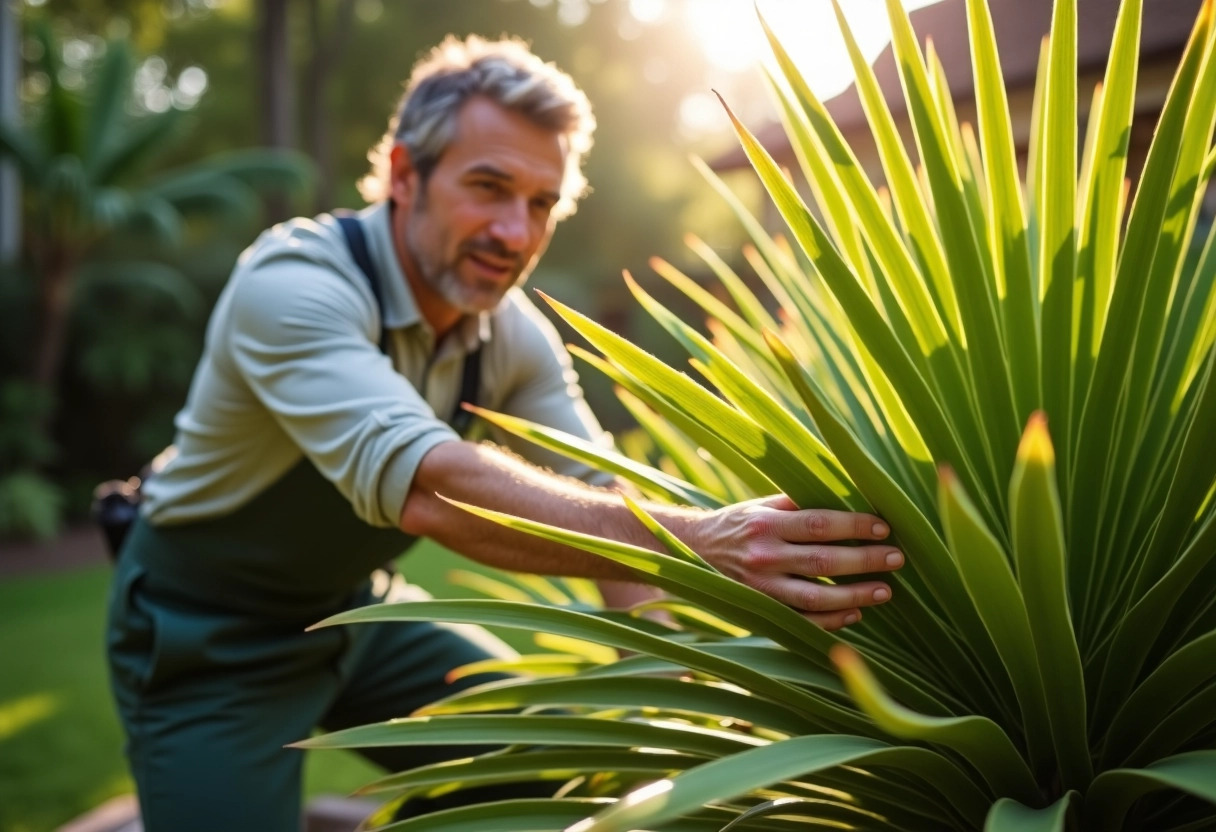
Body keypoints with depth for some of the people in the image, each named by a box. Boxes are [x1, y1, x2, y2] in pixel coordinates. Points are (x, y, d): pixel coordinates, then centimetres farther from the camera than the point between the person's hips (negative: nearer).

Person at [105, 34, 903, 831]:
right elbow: (425, 485, -46)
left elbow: (599, 499, -12)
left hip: (350, 609, 6)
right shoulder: (293, 285, -31)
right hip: (208, 634, -6)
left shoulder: (517, 335, -10)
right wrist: (687, 542, -55)